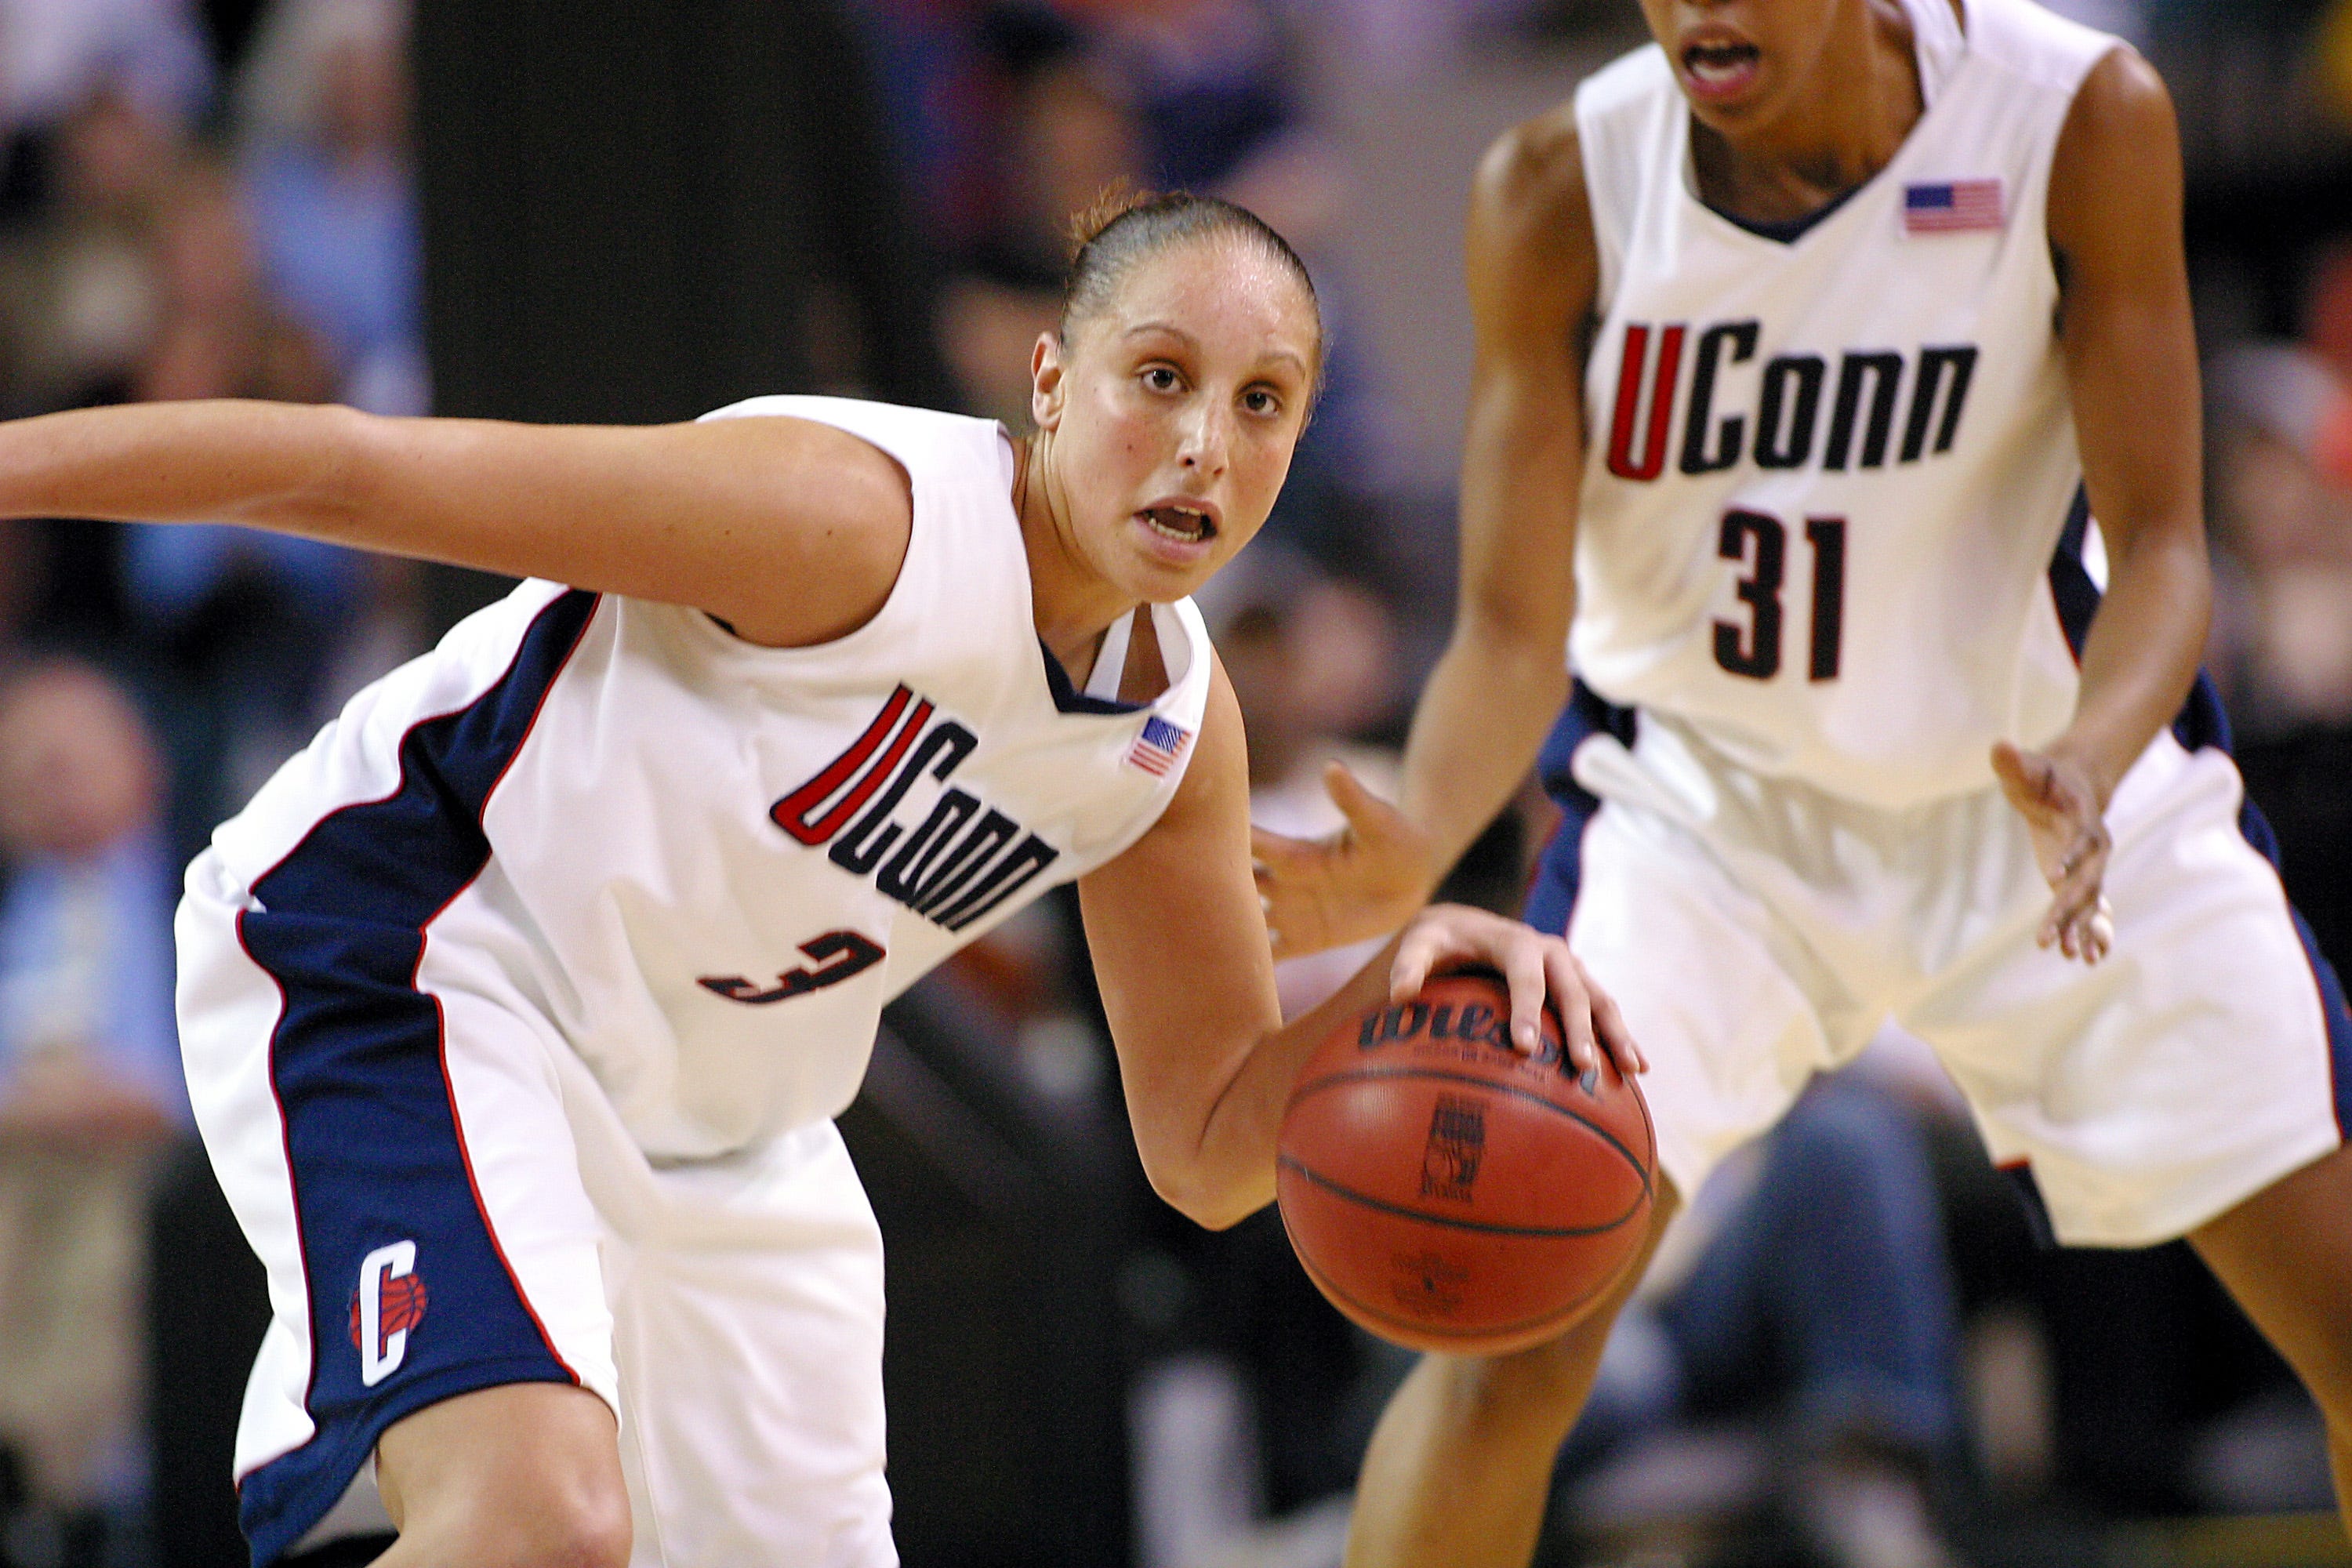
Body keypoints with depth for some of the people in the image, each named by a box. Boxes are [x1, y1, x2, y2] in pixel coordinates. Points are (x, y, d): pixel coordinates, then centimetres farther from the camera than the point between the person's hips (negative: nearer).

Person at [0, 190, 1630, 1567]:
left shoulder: (1181, 726, -1)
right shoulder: (854, 518, -25)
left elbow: (1209, 1150, 6)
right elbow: (355, 470, -24)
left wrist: (1403, 979, -14)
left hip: (717, 1120, 9)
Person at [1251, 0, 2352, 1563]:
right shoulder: (1561, 191, -20)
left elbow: (2161, 547, -20)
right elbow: (1515, 626, -19)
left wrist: (2084, 772, -42)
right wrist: (1418, 846, -40)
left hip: (2063, 786, 1)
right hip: (1703, 798, 0)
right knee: (1513, 1340, -17)